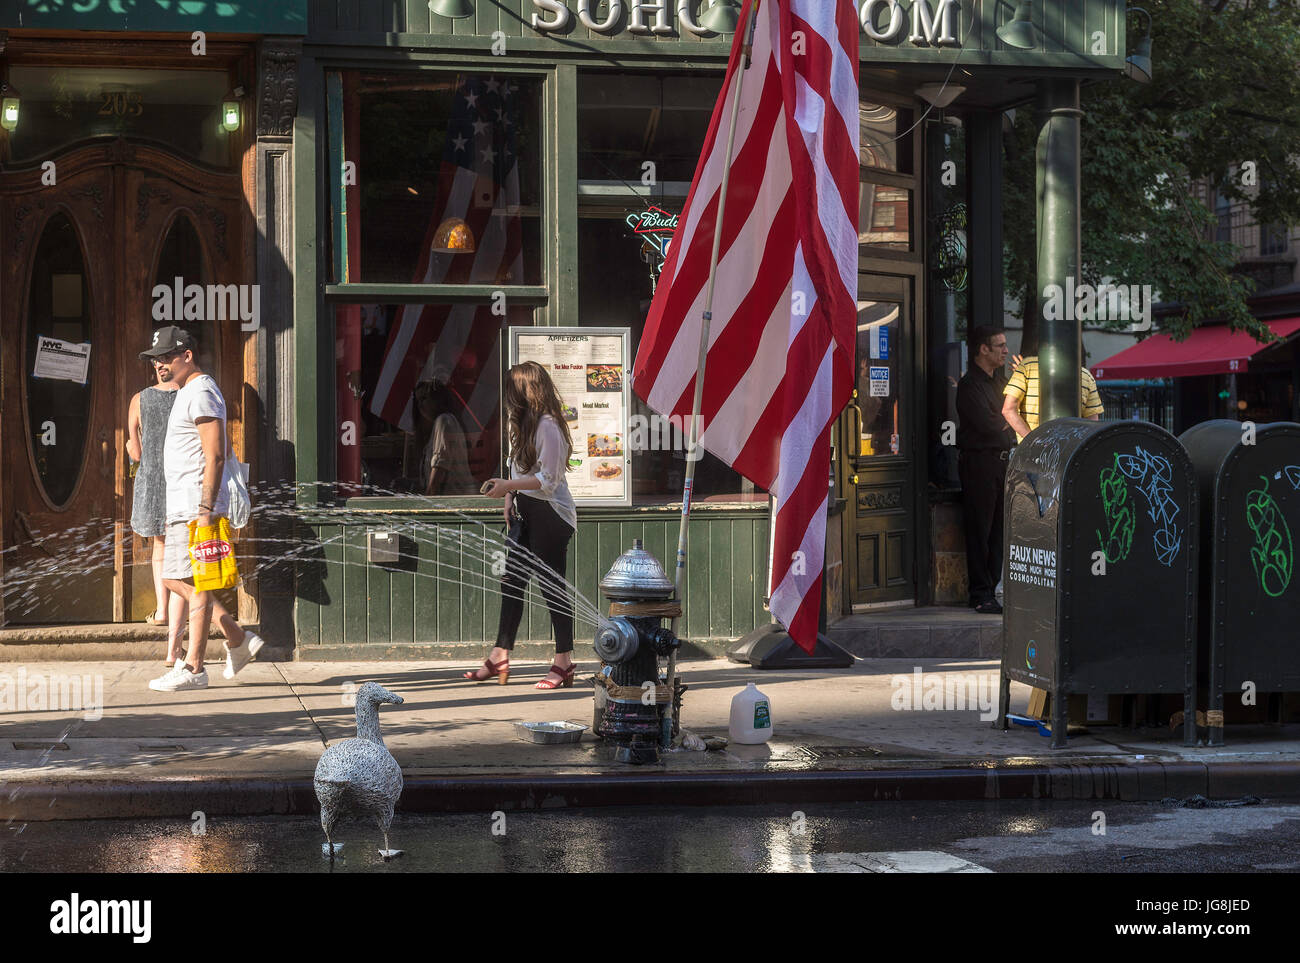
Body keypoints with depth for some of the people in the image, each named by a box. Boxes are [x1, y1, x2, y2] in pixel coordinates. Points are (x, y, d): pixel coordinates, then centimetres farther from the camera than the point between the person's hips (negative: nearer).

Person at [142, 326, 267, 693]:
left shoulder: (201, 394, -14)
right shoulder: (186, 393, 20)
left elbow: (215, 456, -20)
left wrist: (205, 509, -25)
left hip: (197, 506, -11)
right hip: (182, 505, 11)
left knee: (196, 584, -7)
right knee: (174, 578, 13)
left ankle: (193, 668, -3)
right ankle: (238, 638, 18)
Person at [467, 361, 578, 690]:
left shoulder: (548, 426, -17)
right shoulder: (524, 422, 13)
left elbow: (548, 480, -20)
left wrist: (508, 486, -25)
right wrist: (509, 496, 9)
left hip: (550, 514, -10)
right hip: (525, 512, 10)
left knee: (552, 586, -4)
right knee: (512, 582, 8)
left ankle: (564, 662, 4)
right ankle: (499, 657, 13)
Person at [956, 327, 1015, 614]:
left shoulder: (999, 379, 16)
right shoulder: (970, 384, -11)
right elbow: (987, 425, -19)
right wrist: (1006, 424, 0)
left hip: (1001, 459, 8)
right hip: (979, 461, -8)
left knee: (998, 530, 9)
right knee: (980, 529, -4)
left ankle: (991, 589, 14)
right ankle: (981, 594, -1)